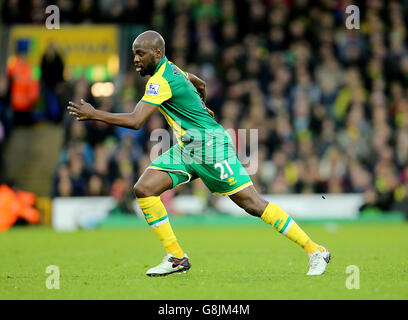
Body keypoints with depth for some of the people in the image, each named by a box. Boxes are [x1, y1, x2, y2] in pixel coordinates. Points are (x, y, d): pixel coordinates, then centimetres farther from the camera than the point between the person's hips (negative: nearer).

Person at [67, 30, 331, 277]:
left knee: (252, 204, -10)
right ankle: (177, 257, 1)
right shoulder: (170, 69, 11)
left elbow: (135, 121, -25)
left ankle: (316, 252, -2)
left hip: (210, 145, -10)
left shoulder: (161, 80, -19)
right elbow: (200, 83, 31)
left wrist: (94, 114, -19)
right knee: (144, 189, -6)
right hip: (186, 149, 10)